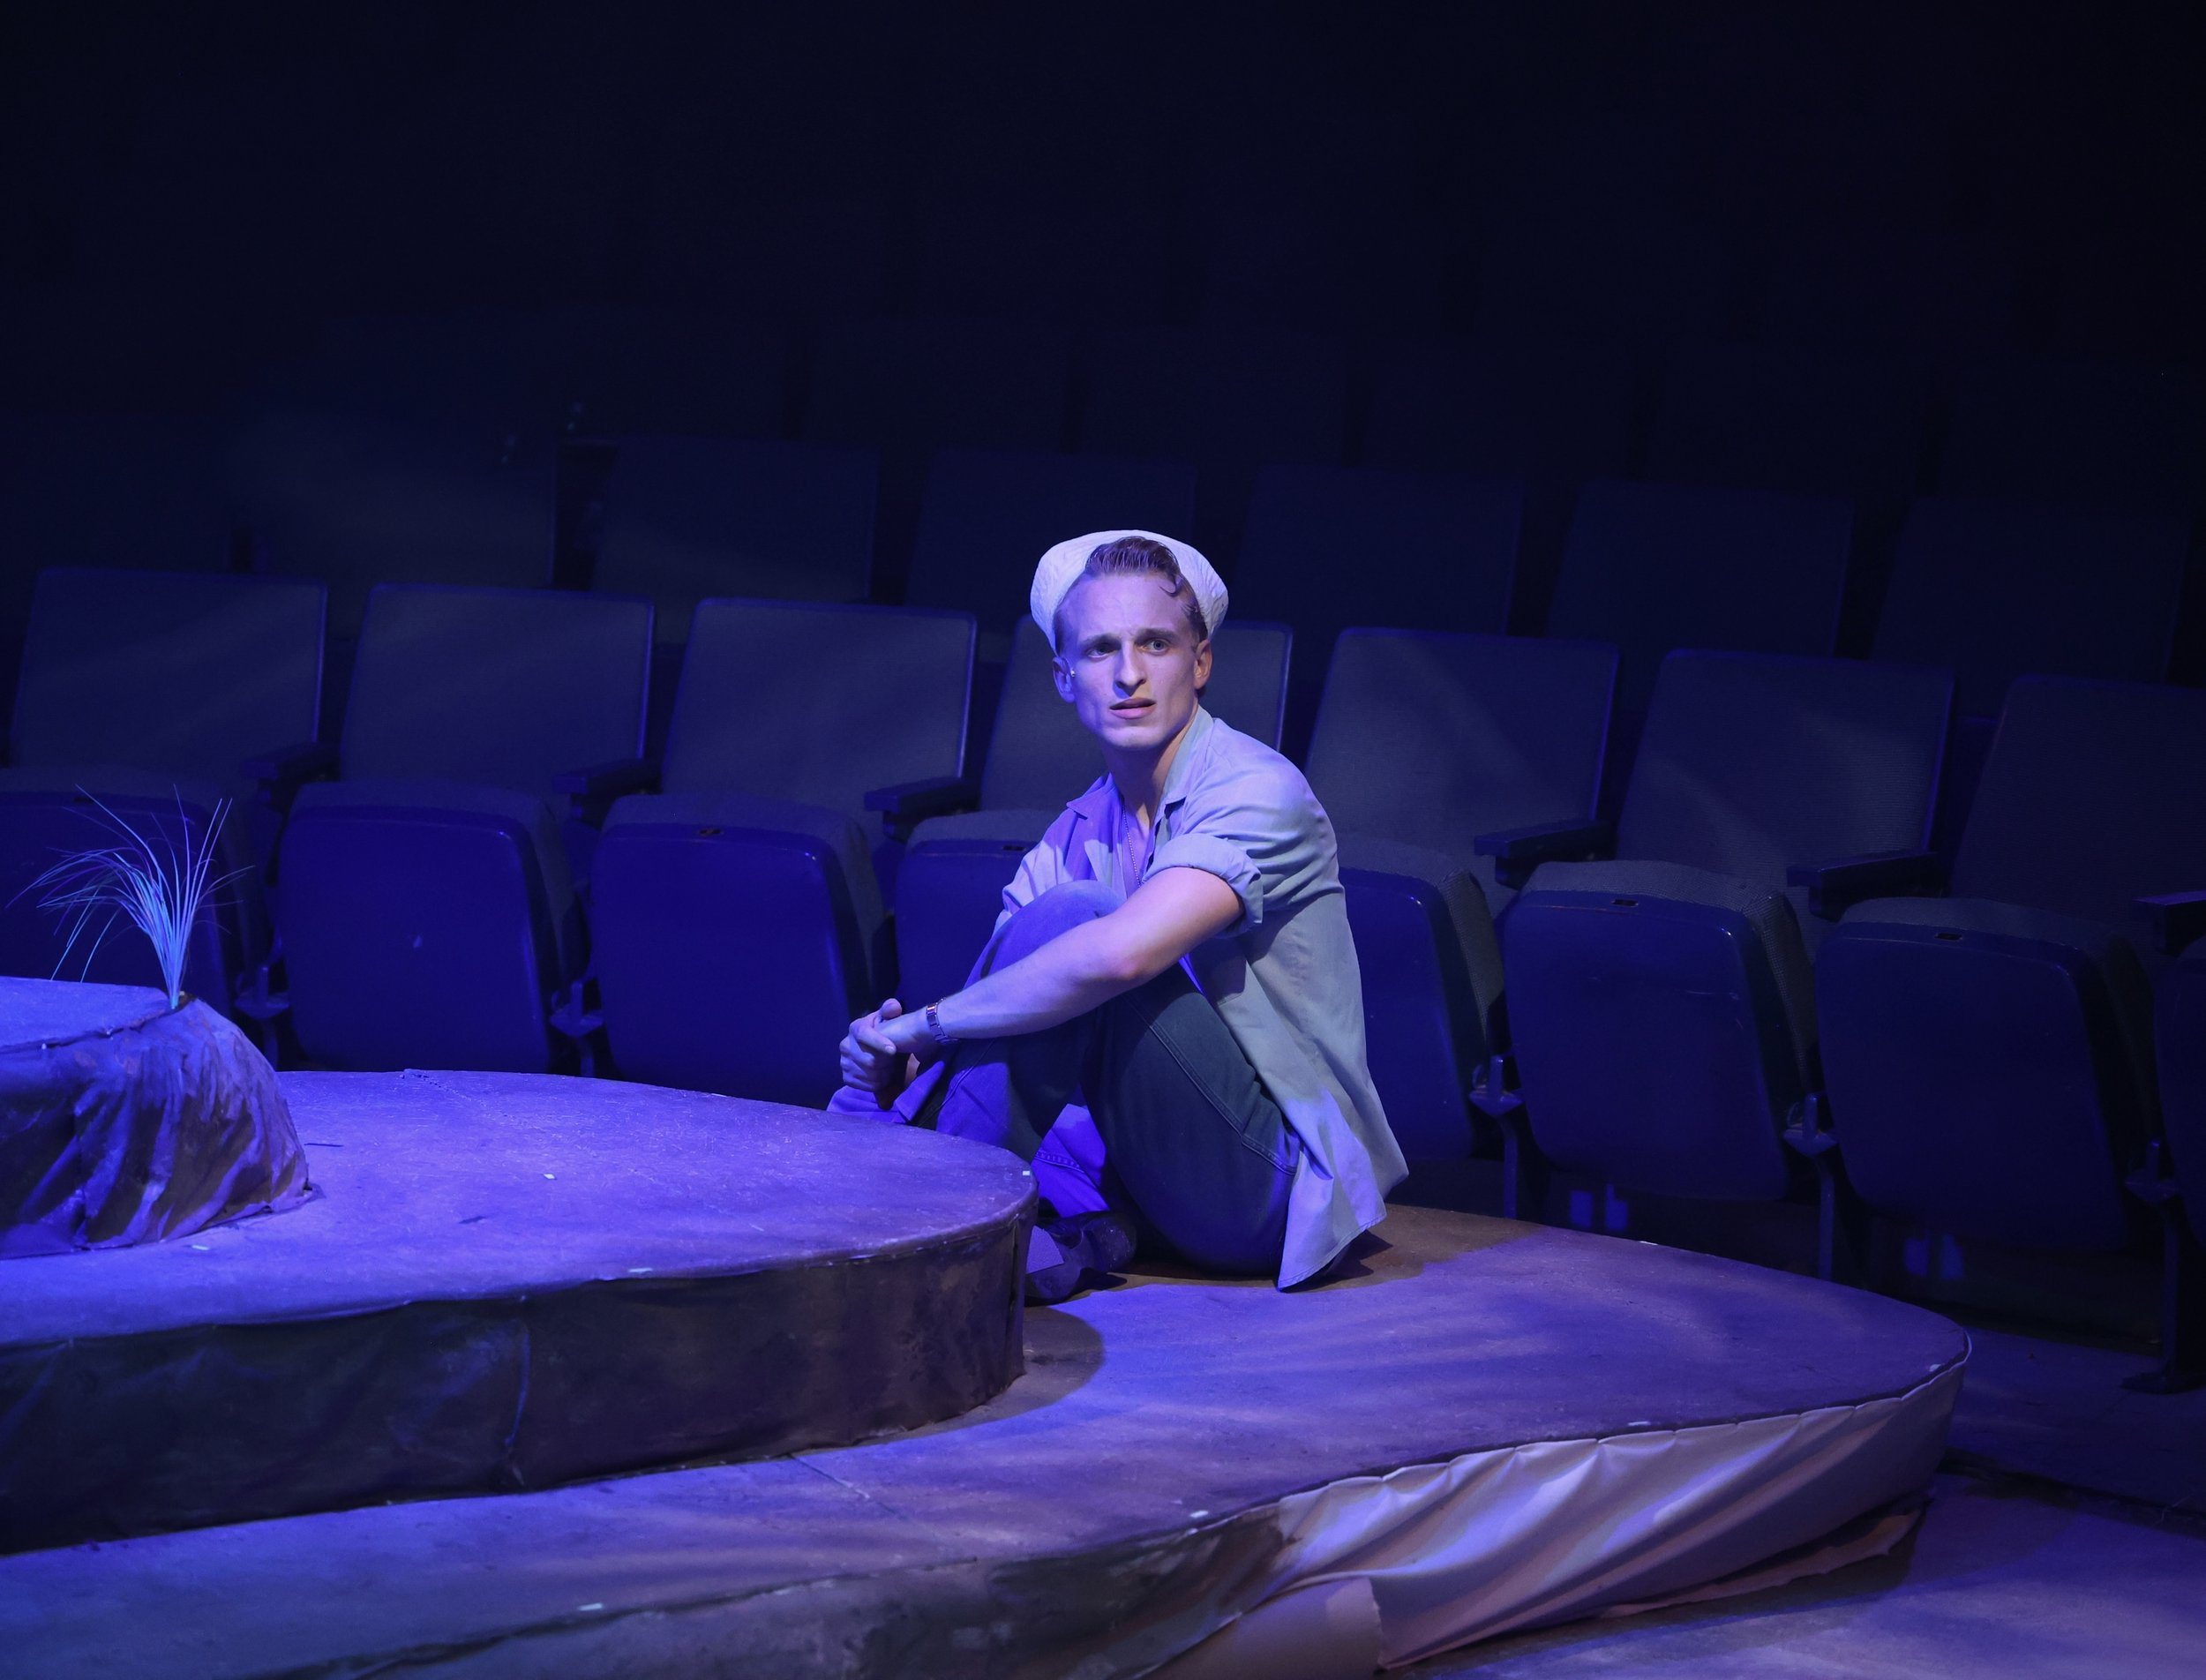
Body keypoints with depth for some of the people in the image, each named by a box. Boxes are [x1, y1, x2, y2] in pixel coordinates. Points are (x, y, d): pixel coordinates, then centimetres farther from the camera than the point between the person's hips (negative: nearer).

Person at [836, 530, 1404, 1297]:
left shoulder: (1258, 794, -16)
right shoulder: (1078, 831, 9)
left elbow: (1117, 955, -34)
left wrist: (922, 1025, -23)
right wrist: (900, 1055, -21)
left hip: (1269, 1185, -8)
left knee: (1064, 919, -25)